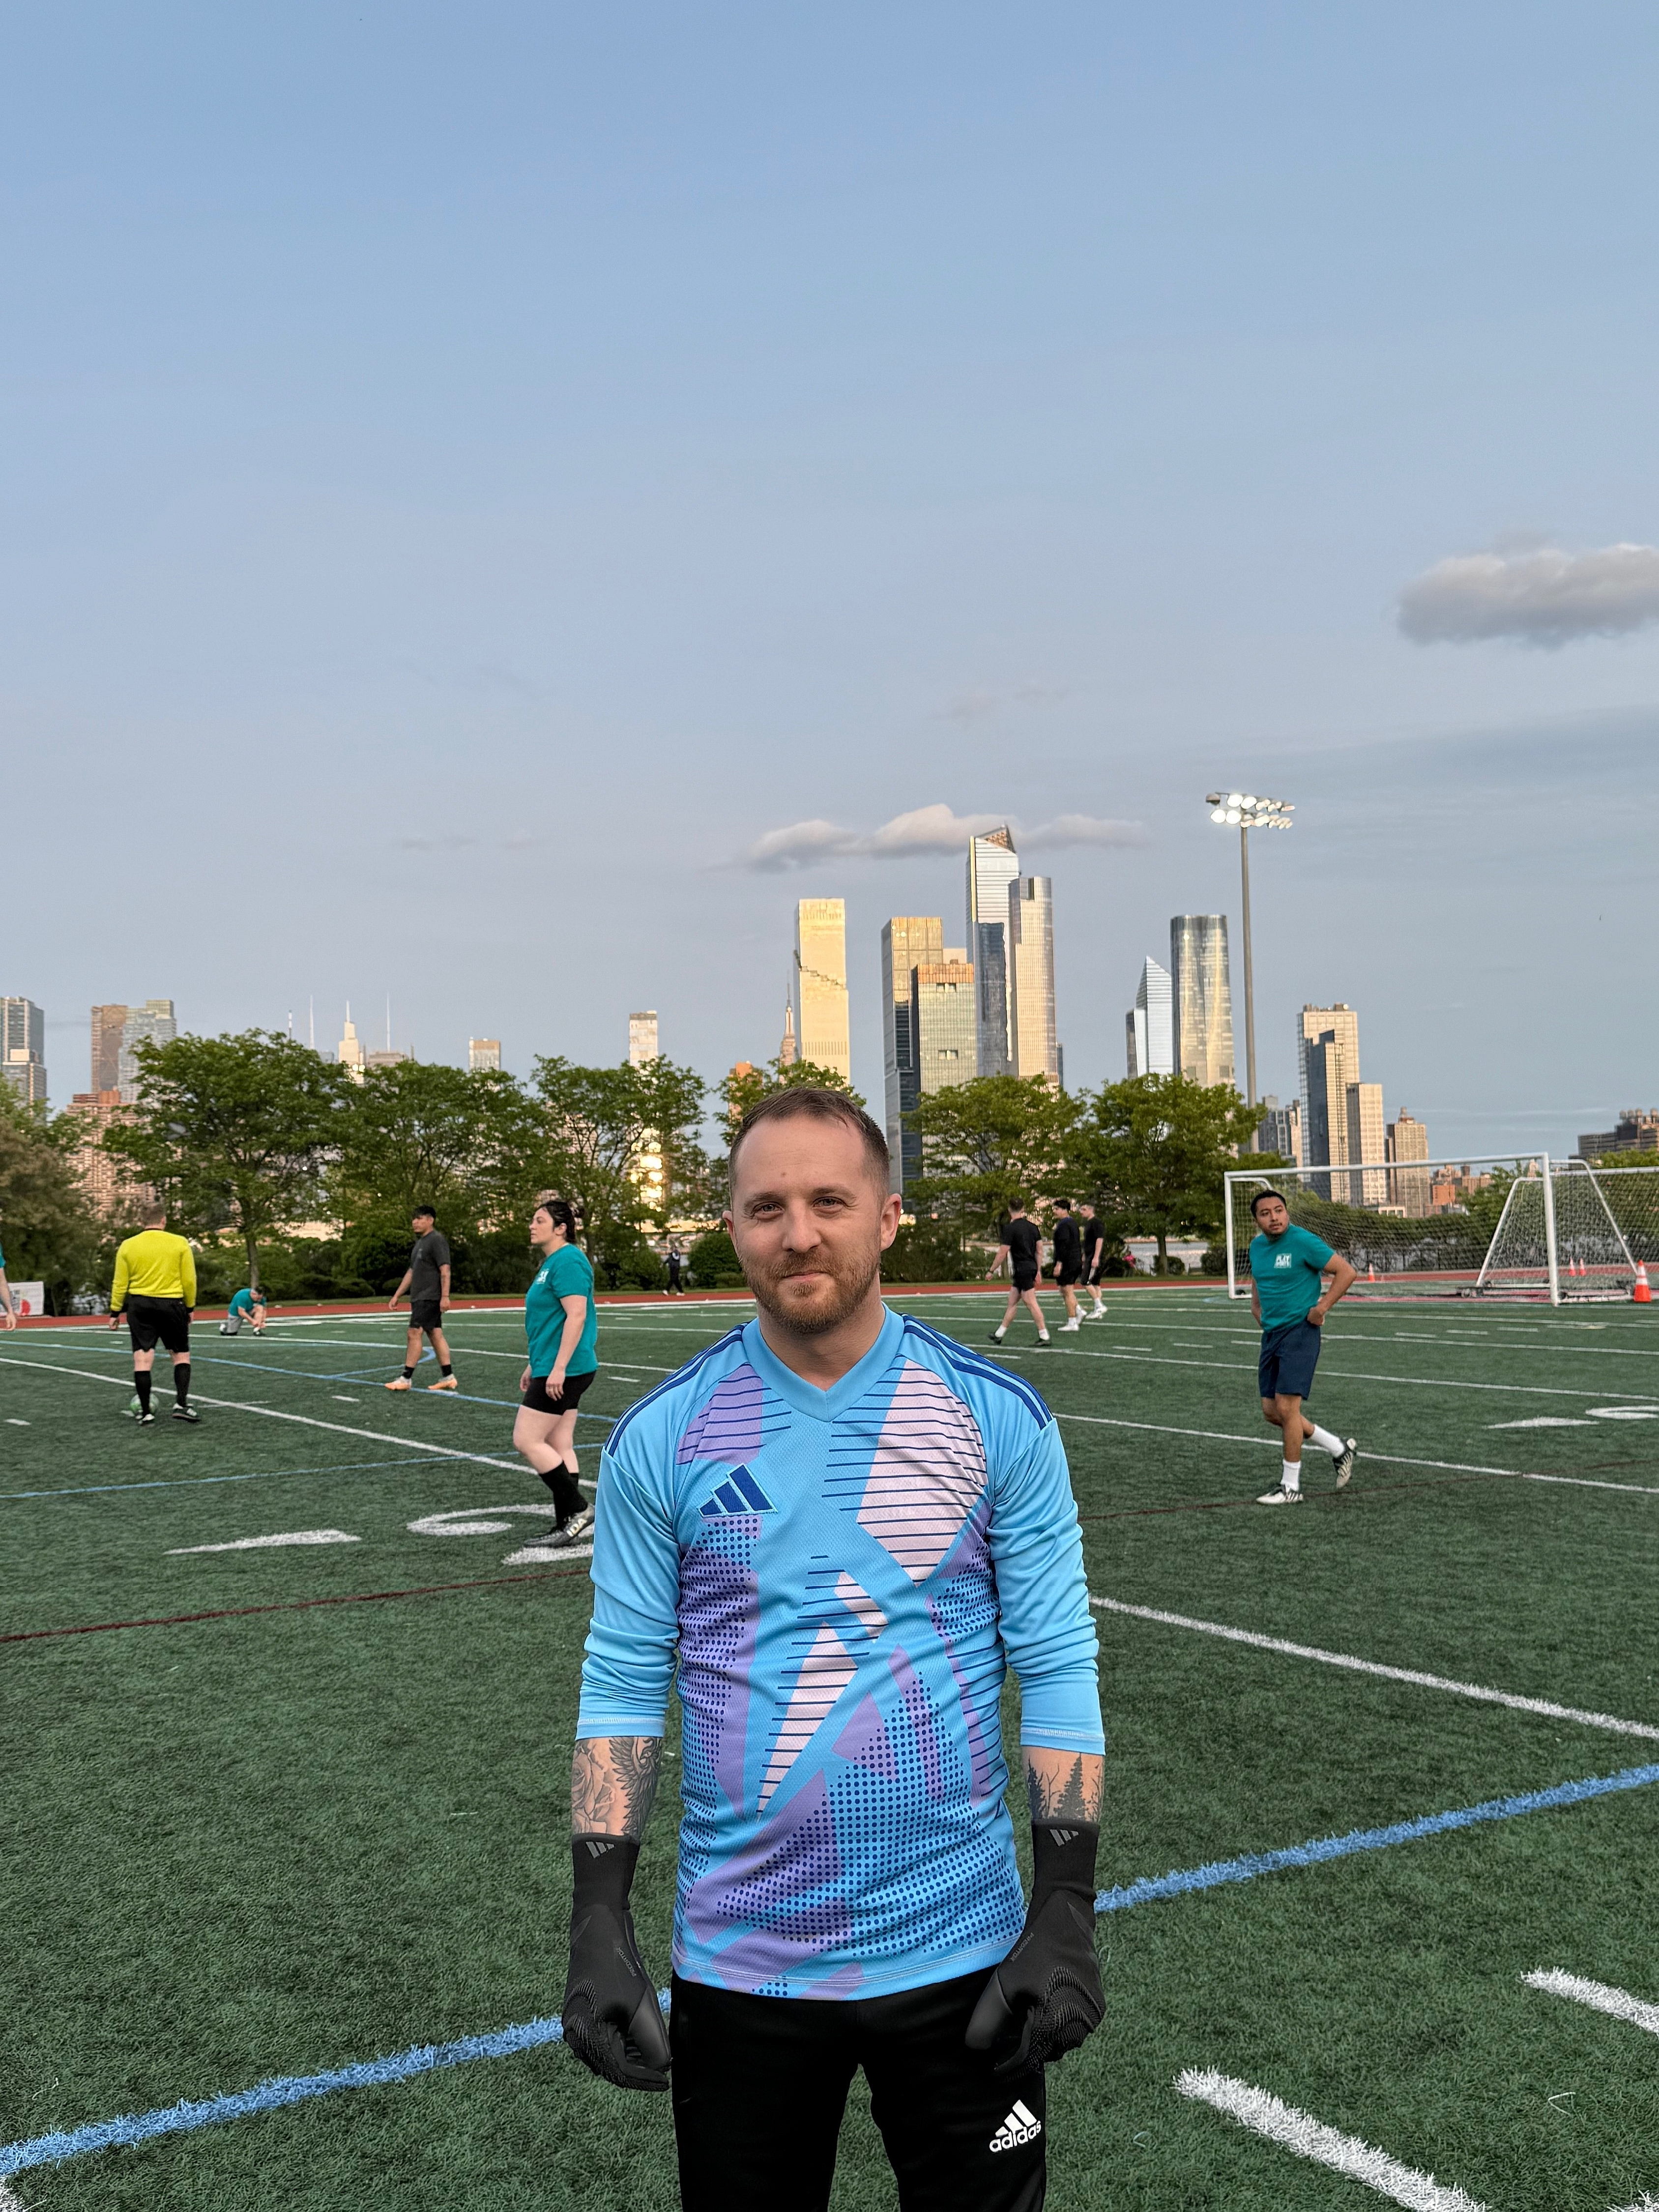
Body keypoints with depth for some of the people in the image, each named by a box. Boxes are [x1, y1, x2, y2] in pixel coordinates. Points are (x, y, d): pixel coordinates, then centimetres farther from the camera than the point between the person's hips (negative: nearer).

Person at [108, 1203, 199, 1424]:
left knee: (142, 1359, 2)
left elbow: (120, 1284, 2)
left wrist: (115, 1311, 12)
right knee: (181, 1355, 13)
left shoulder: (128, 1246, 1)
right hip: (171, 1304, -1)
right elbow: (189, 1281, 0)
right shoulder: (180, 1244, -3)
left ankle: (145, 1413, 4)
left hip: (139, 1306, 1)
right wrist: (189, 1307, 12)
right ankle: (181, 1404, 2)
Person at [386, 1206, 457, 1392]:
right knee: (436, 1335, 8)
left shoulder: (437, 1240, -11)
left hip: (430, 1298, -9)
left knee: (414, 1333, -11)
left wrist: (445, 1296, -25)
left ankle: (406, 1378, -9)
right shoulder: (420, 1242, 19)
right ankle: (448, 1377, 9)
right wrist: (396, 1296, 22)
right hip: (420, 1298, 9)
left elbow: (445, 1270, -19)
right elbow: (411, 1272, 24)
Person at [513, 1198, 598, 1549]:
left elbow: (577, 1314, -23)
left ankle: (578, 1510, -3)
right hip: (554, 1370, 11)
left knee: (526, 1441, -8)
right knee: (560, 1447, 10)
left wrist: (558, 1368, -25)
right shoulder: (552, 1262, 17)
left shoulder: (567, 1261, -15)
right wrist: (535, 1366, 26)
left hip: (563, 1372, -11)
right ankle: (568, 1526, 13)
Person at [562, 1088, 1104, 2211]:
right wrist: (599, 1923, -6)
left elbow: (1058, 1666, -4)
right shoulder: (661, 1438, -5)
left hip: (961, 1950, 0)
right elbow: (624, 1682, 0)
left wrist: (1068, 1909, -9)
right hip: (740, 1962, 1)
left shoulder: (999, 1419, -7)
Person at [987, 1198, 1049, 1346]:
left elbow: (1003, 1253, -14)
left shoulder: (1010, 1228, -13)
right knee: (1011, 1302, 13)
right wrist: (1037, 1271, 20)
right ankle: (999, 1334, 19)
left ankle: (1044, 1336, -4)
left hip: (1022, 1270, -8)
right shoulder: (1032, 1226, 8)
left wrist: (991, 1271, -5)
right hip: (1031, 1268, 8)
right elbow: (1040, 1250, 12)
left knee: (1031, 1303, -5)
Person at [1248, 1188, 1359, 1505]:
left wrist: (1321, 1308, -15)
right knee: (1271, 1411, 9)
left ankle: (1291, 1487, 1)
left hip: (1299, 1332, -8)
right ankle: (1340, 1449, 26)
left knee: (1286, 1407, -11)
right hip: (1271, 1334, 8)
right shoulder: (1257, 1246, 10)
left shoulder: (1303, 1241, -13)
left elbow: (1346, 1272, -12)